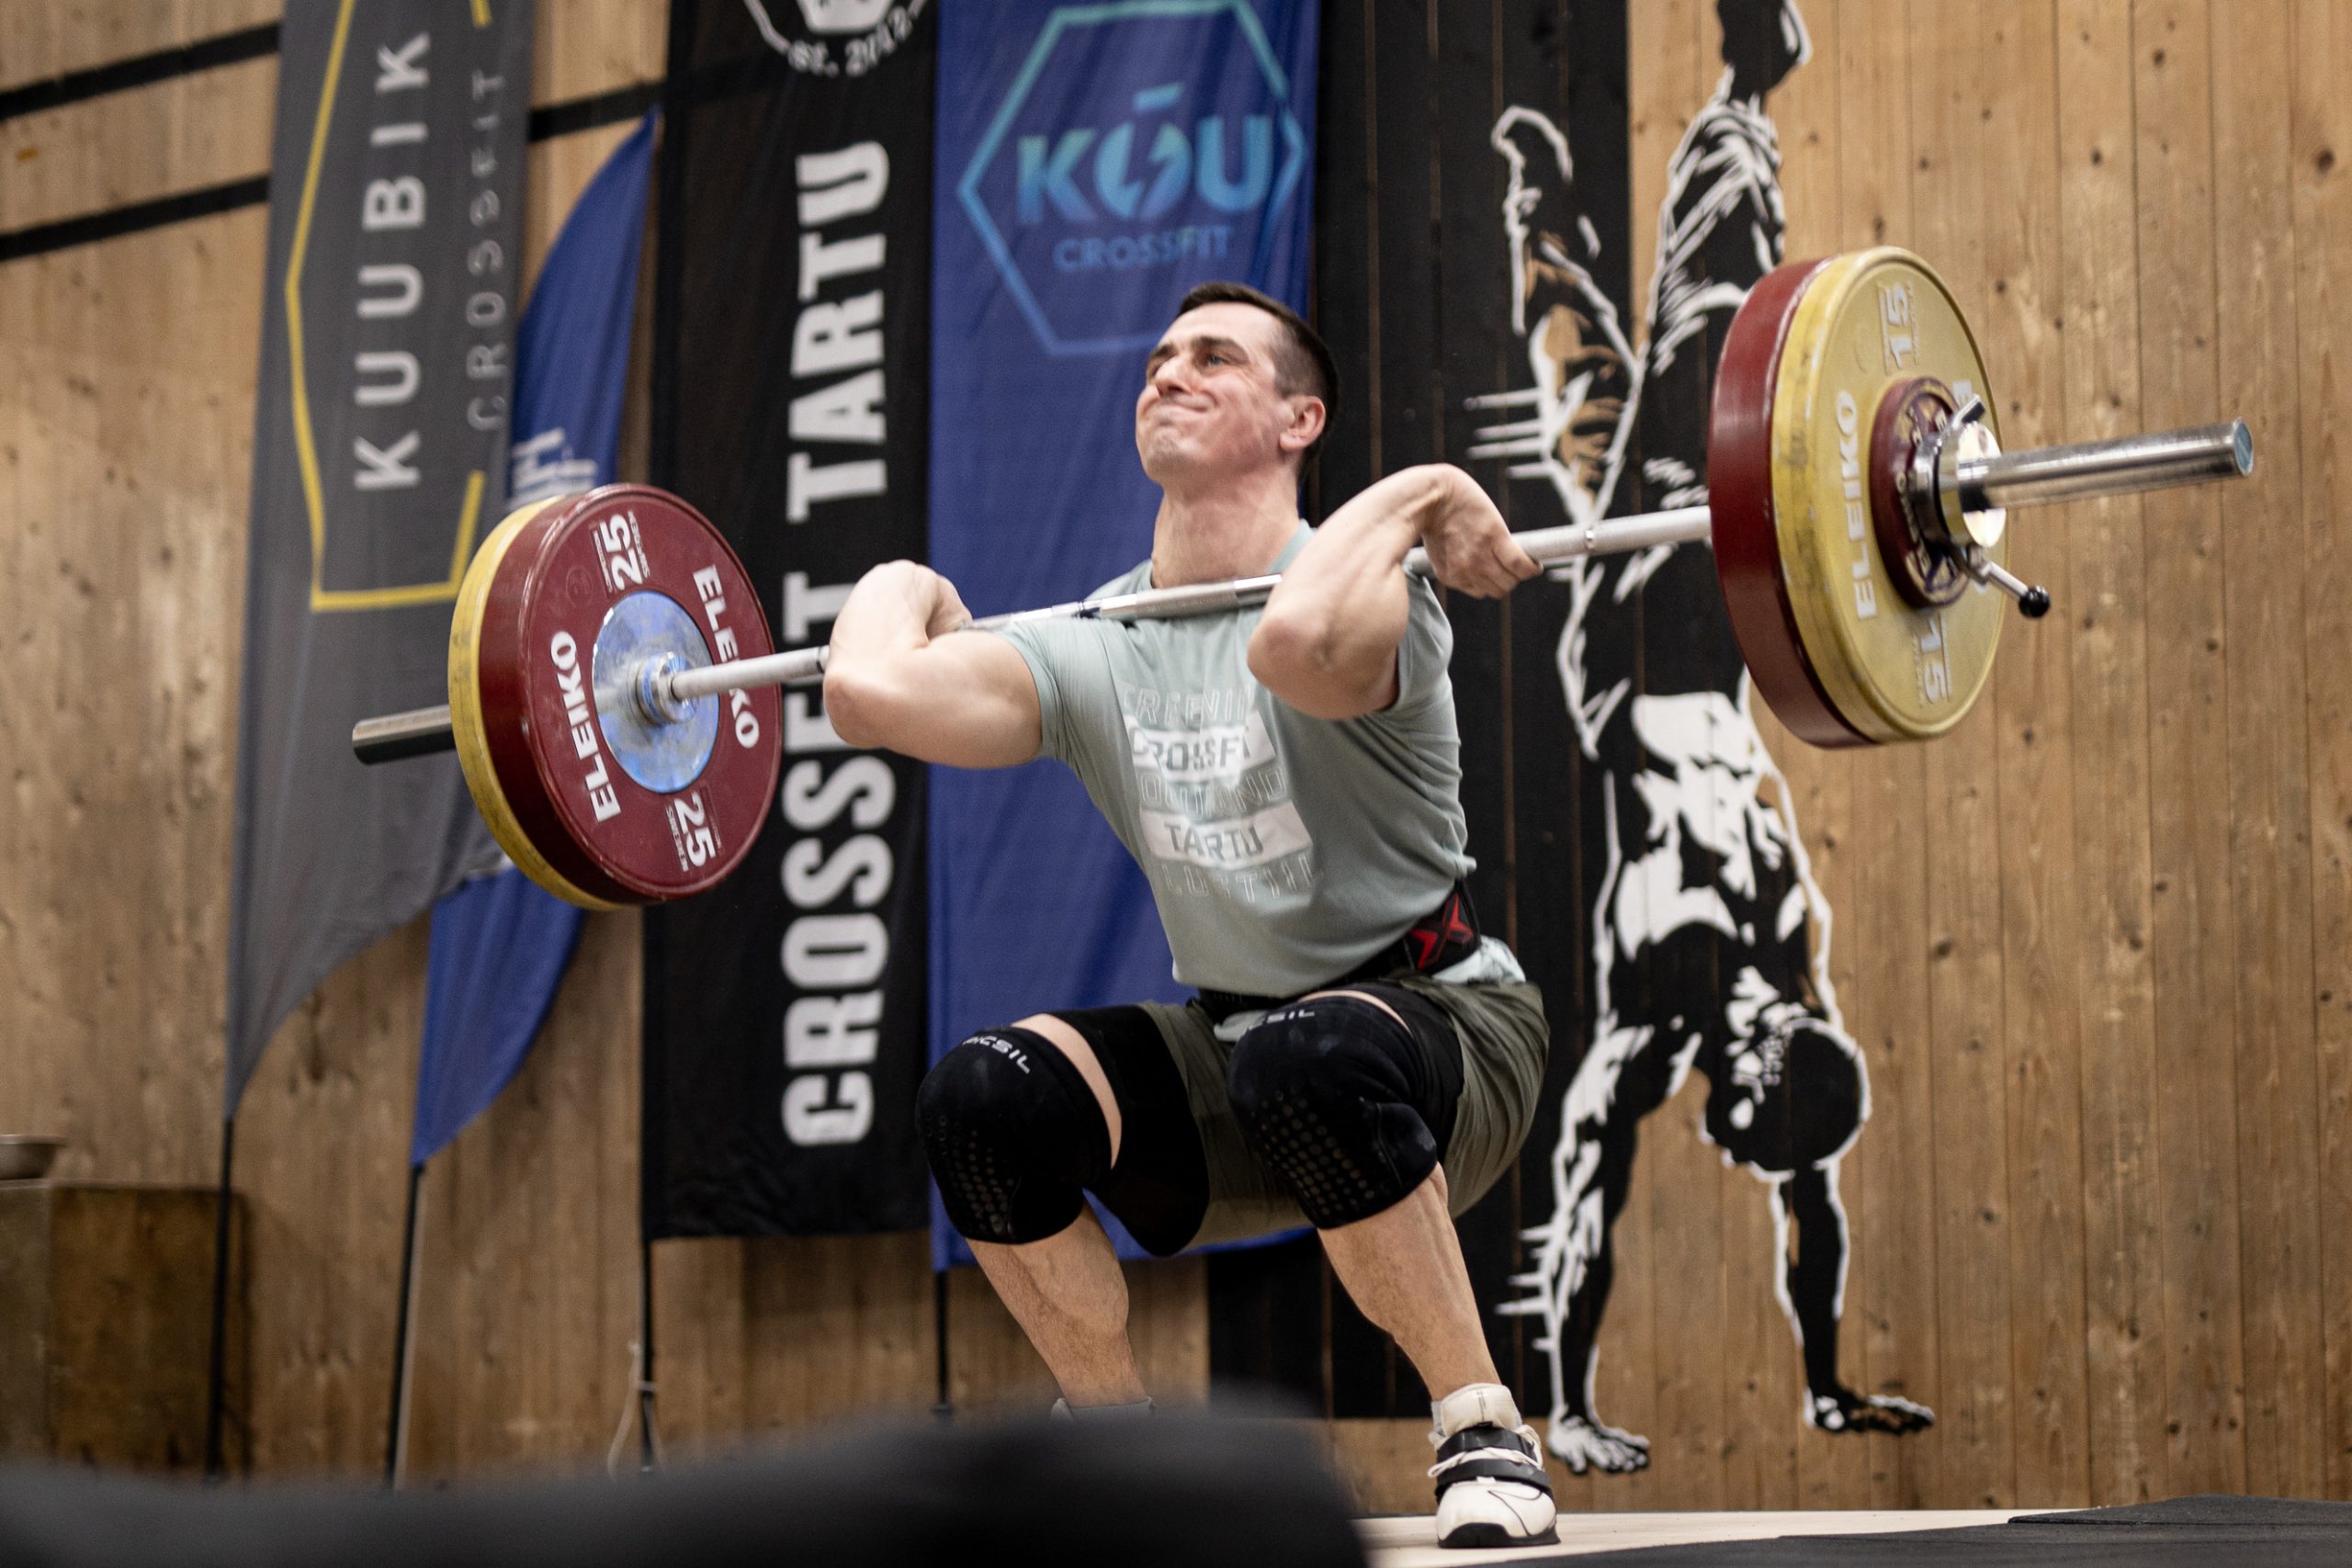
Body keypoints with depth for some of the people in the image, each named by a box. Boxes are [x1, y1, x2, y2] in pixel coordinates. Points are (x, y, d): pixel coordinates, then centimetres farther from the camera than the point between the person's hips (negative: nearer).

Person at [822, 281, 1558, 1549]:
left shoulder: (1359, 593, -19)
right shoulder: (1092, 648, -5)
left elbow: (1296, 640, -48)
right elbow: (871, 696, -22)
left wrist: (1418, 496, -31)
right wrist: (903, 587, -2)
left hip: (1441, 1030, -5)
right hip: (1237, 1044, 5)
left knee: (1308, 1063, -40)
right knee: (985, 1100, -20)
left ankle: (1485, 1436, -20)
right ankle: (1113, 1435, 3)